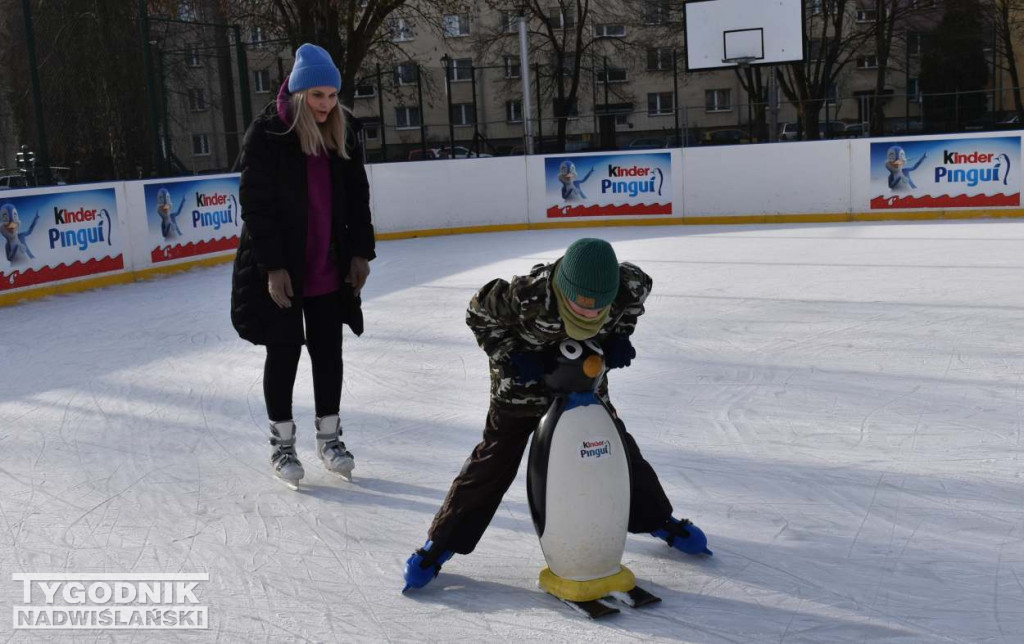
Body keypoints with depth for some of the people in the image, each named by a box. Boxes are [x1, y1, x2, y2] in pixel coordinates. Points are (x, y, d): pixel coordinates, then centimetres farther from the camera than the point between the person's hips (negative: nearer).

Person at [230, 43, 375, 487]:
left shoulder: (343, 134, 3)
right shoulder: (267, 134, -13)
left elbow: (357, 197, 9)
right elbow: (256, 204, -14)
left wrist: (360, 252, 4)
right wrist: (273, 267, -17)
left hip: (329, 267, 5)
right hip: (280, 267, -4)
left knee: (328, 350, 10)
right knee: (284, 352, 5)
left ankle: (329, 436, 26)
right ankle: (281, 442, 20)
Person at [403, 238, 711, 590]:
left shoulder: (626, 284, -30)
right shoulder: (528, 295, -40)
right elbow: (479, 314, -20)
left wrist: (620, 334, -12)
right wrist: (512, 355, -28)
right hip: (523, 382, -3)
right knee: (493, 464, -1)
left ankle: (659, 521, 35)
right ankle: (439, 544, 12)